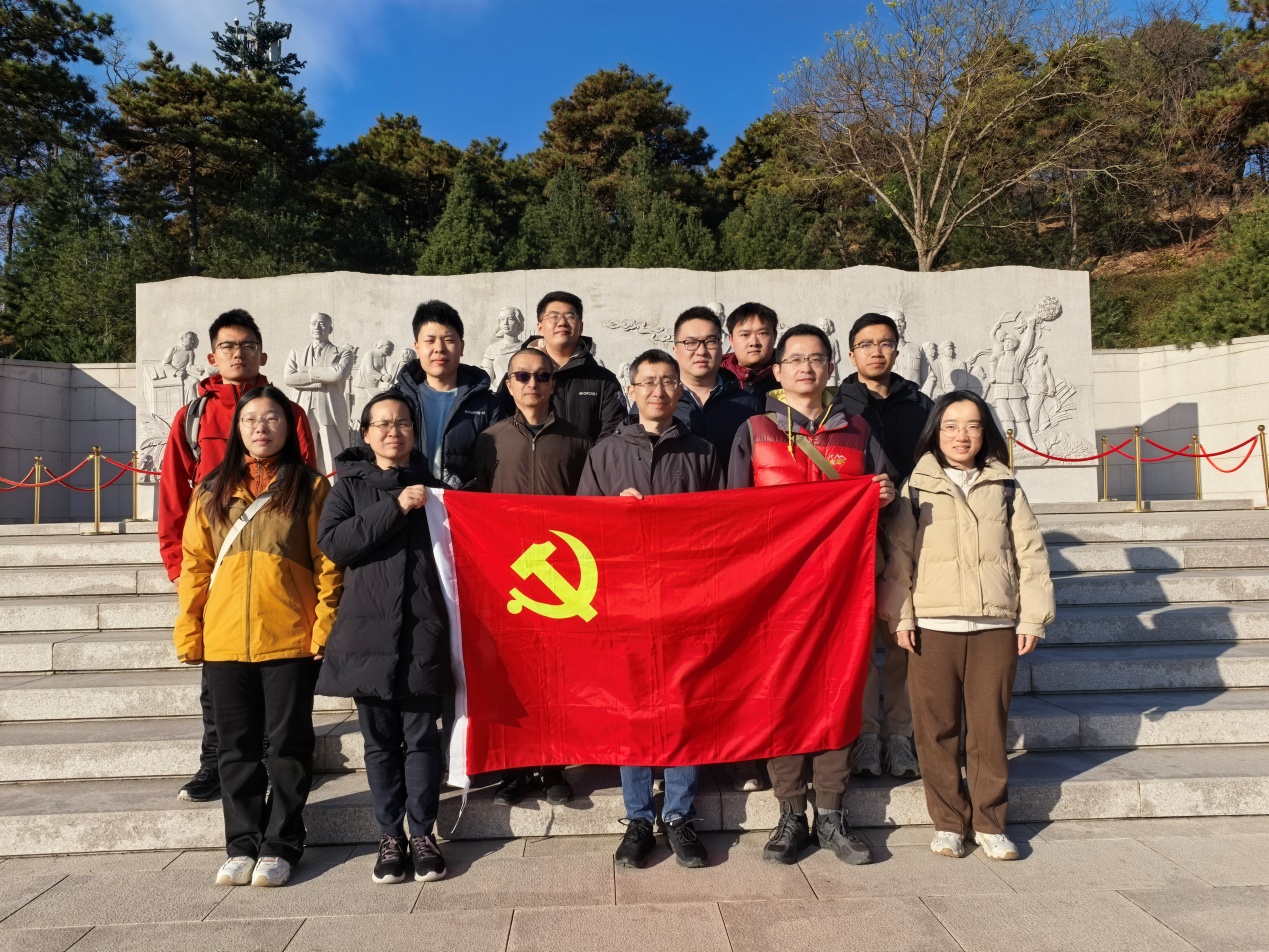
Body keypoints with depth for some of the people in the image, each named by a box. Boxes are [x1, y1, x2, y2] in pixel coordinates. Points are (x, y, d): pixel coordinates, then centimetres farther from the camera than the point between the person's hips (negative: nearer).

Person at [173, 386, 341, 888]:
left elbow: (328, 564, -3)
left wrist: (325, 628, -10)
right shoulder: (213, 492, 10)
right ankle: (243, 845, 23)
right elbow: (195, 566, 9)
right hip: (225, 640, 3)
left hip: (290, 639, -3)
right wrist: (189, 633, 4)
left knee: (288, 743, 5)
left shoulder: (310, 487, 1)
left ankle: (280, 846, 17)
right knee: (236, 746, 11)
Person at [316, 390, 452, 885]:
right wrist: (395, 508, -12)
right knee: (380, 738, 7)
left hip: (423, 631, 0)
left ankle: (423, 834, 15)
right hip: (367, 630, 0)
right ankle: (390, 836, 19)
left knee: (421, 735, 2)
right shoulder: (350, 485, 9)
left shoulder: (432, 484, 11)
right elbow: (332, 543, -8)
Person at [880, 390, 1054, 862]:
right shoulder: (916, 488, 6)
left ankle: (989, 823, 19)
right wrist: (900, 617, -6)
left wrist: (1032, 616, 3)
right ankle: (948, 822, 16)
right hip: (932, 626, -1)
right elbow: (897, 554, 2)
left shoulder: (1005, 488, 11)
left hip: (995, 626, 1)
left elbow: (1030, 553, 9)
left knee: (990, 728, 5)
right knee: (937, 729, 3)